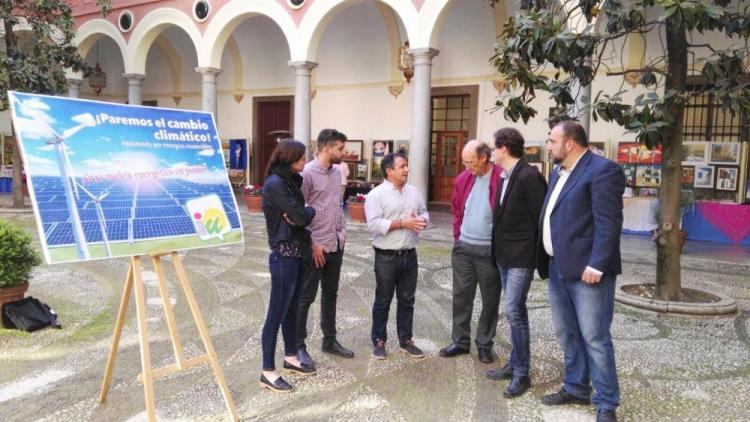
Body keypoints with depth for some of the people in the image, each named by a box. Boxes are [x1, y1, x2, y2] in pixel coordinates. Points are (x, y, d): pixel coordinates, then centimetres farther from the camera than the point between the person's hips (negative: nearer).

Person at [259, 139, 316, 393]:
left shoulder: (289, 181, 11)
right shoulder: (275, 184, -18)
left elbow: (296, 216, 9)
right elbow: (300, 216, -20)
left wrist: (300, 215, -14)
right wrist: (311, 210, 1)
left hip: (296, 254, 9)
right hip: (284, 256, -9)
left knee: (292, 309, 19)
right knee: (277, 314, -1)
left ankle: (290, 358, 33)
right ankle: (268, 372, 9)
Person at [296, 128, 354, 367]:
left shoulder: (336, 172, 10)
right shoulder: (307, 173, -14)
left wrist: (343, 231, 10)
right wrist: (312, 244, -15)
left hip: (336, 245, 8)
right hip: (316, 247, -8)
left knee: (330, 295, 16)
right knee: (305, 297, 4)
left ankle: (330, 340, 29)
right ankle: (299, 346, 16)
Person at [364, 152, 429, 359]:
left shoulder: (414, 192, 9)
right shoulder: (376, 194, -10)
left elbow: (424, 213, 14)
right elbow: (374, 224, -19)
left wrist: (421, 221, -10)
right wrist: (403, 223, -22)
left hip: (409, 255, 5)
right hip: (386, 257, -5)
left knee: (407, 300, 13)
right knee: (382, 301, 7)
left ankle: (406, 340, 26)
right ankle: (379, 341, 21)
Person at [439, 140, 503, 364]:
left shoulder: (502, 178, -13)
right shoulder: (463, 178, 3)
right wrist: (457, 236, 10)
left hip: (490, 250, -4)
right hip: (463, 247, 5)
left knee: (490, 300, 9)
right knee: (461, 296, 11)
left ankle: (484, 344, 25)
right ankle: (460, 341, 25)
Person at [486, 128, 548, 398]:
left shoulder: (528, 176, -16)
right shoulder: (506, 177, 11)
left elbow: (541, 219, -16)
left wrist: (543, 262, -14)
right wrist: (497, 250, 9)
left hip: (521, 256, -9)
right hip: (504, 255, 9)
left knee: (514, 310, -9)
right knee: (515, 311, 15)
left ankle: (521, 373, 4)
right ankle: (515, 364, 26)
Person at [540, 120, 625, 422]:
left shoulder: (602, 170, -12)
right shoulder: (558, 173, 16)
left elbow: (608, 223, -18)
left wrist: (596, 265, -21)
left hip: (586, 271, -9)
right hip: (558, 269, 9)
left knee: (595, 338, -1)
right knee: (567, 335, 16)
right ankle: (576, 388, 31)